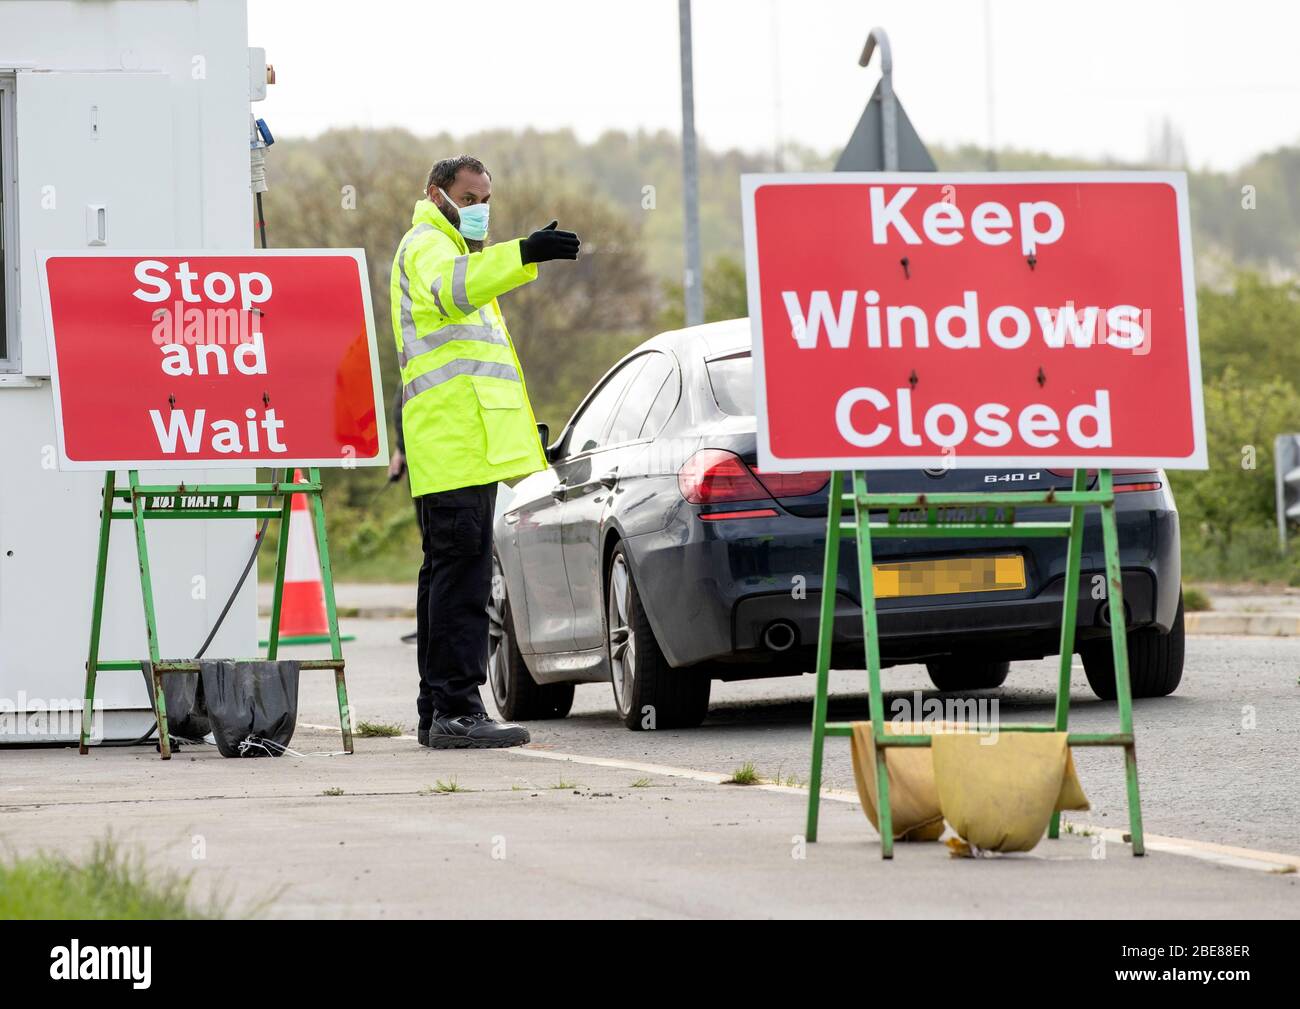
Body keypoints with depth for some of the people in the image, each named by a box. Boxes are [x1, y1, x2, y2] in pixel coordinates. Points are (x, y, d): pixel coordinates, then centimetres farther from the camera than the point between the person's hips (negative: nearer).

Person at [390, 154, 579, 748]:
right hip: (453, 446, -11)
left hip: (462, 445, 11)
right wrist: (523, 254, -47)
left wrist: (516, 424, 32)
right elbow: (453, 286, -31)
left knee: (448, 575, 12)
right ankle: (456, 710, -20)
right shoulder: (426, 244, -6)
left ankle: (438, 710, 15)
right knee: (461, 572, -15)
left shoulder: (449, 247, 28)